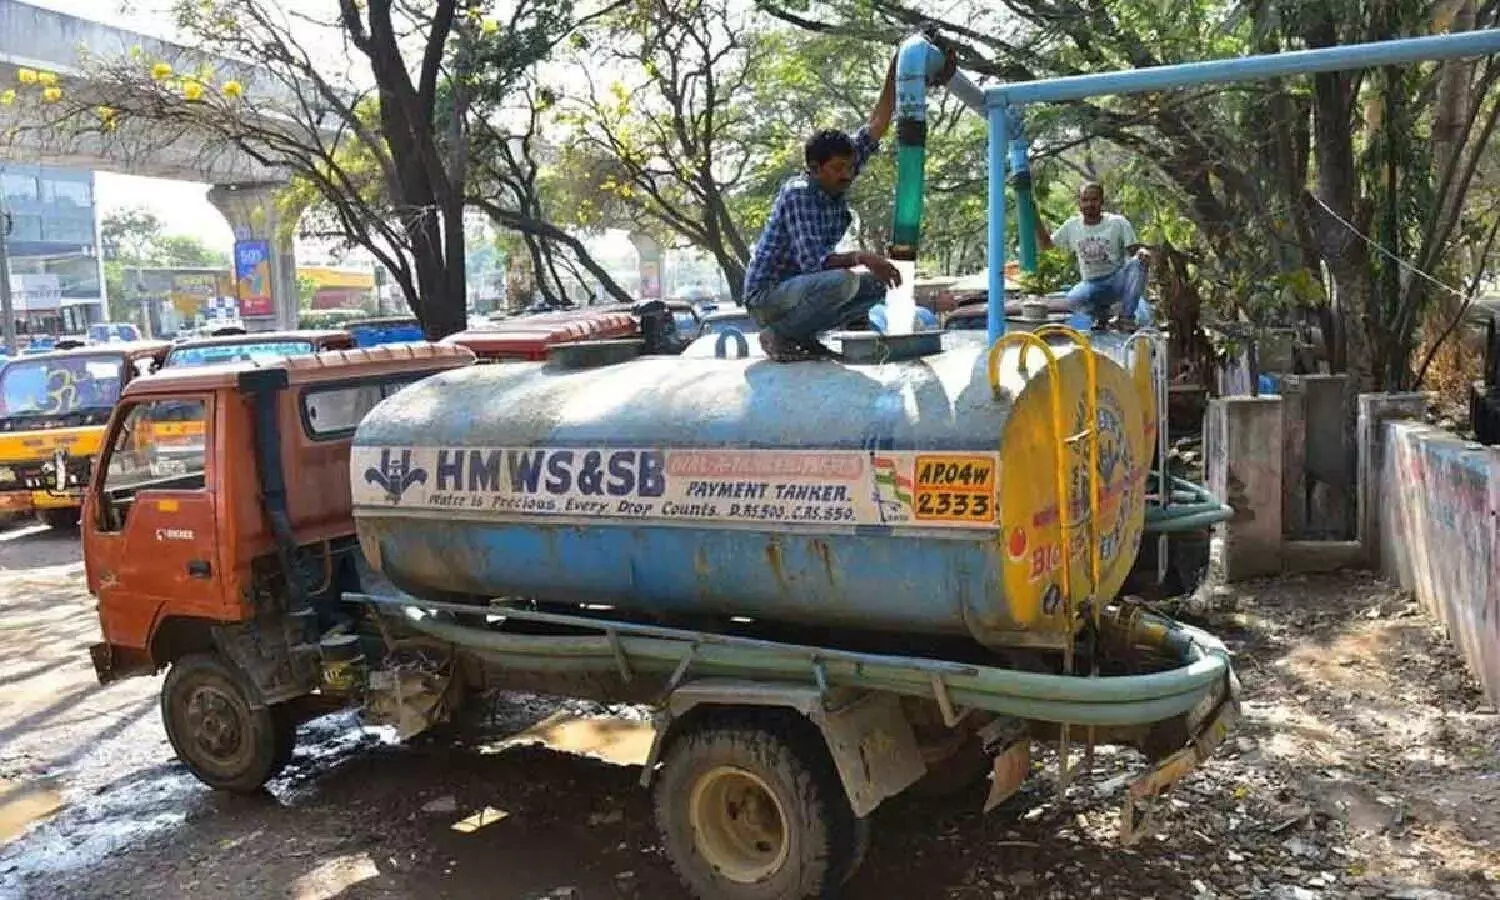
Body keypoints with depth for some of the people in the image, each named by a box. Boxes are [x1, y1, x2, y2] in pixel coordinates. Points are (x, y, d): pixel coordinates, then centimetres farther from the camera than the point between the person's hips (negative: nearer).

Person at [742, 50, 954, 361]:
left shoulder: (835, 181, 0)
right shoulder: (798, 193, -22)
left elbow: (874, 129, -1)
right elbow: (812, 262, -30)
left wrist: (893, 80, -7)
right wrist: (860, 257, -39)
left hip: (803, 285, 9)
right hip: (767, 295, -9)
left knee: (876, 284, 10)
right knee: (843, 281, -32)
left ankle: (803, 335, 7)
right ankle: (777, 334, -13)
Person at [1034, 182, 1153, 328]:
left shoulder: (1118, 223, -4)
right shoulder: (1071, 226, 4)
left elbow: (1134, 250, -9)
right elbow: (1046, 244, 13)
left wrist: (1142, 252, -33)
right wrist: (1036, 217, 1)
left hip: (1118, 280, -1)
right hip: (1091, 285, 1)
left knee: (1137, 262, -33)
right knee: (1073, 299, -34)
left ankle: (1127, 316, -21)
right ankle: (1099, 311, 1)